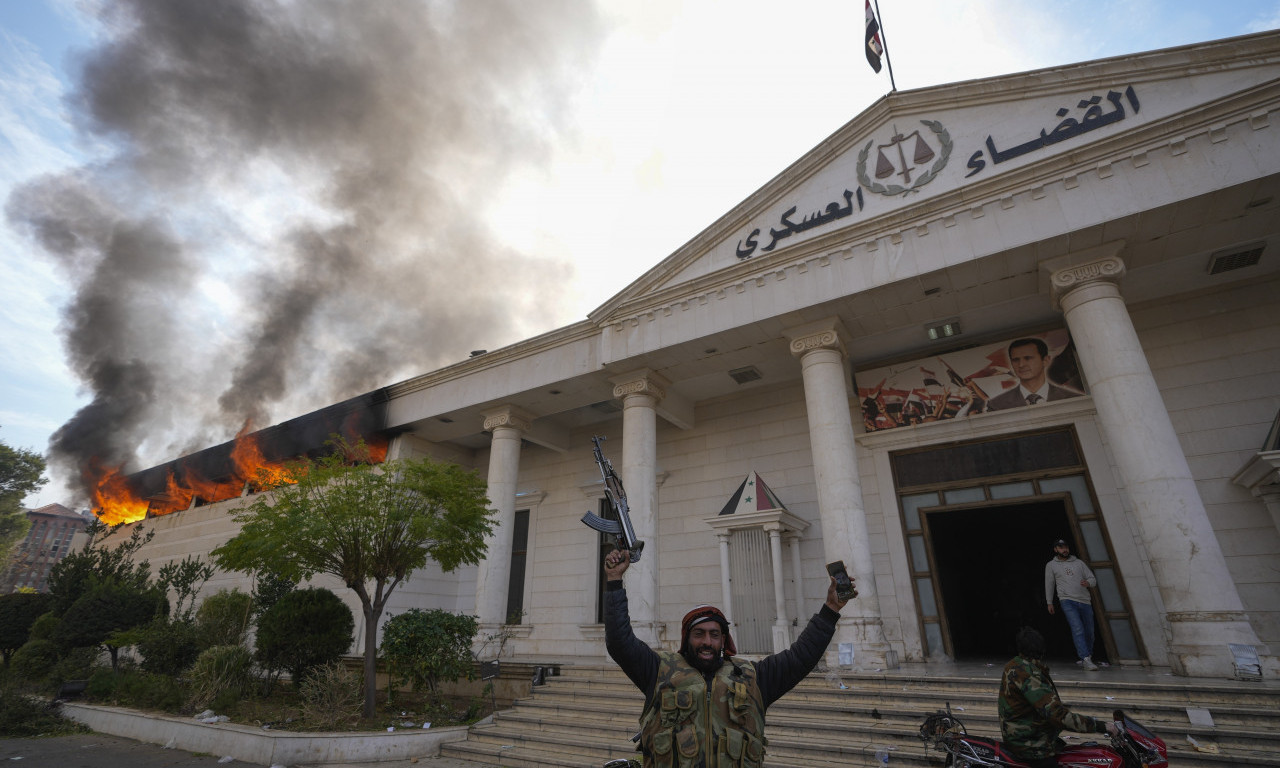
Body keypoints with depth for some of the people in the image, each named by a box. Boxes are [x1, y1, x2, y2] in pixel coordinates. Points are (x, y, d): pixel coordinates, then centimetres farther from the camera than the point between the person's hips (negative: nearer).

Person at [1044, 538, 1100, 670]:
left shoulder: (1079, 563, 15)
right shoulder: (1051, 565, 9)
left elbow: (1093, 579, 14)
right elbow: (1049, 584, 13)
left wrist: (1088, 583, -11)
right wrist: (1049, 602, 13)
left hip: (1085, 601, 3)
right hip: (1068, 601, -3)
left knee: (1089, 632, 7)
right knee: (1078, 629, -18)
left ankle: (1088, 657, 25)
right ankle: (1085, 659, -20)